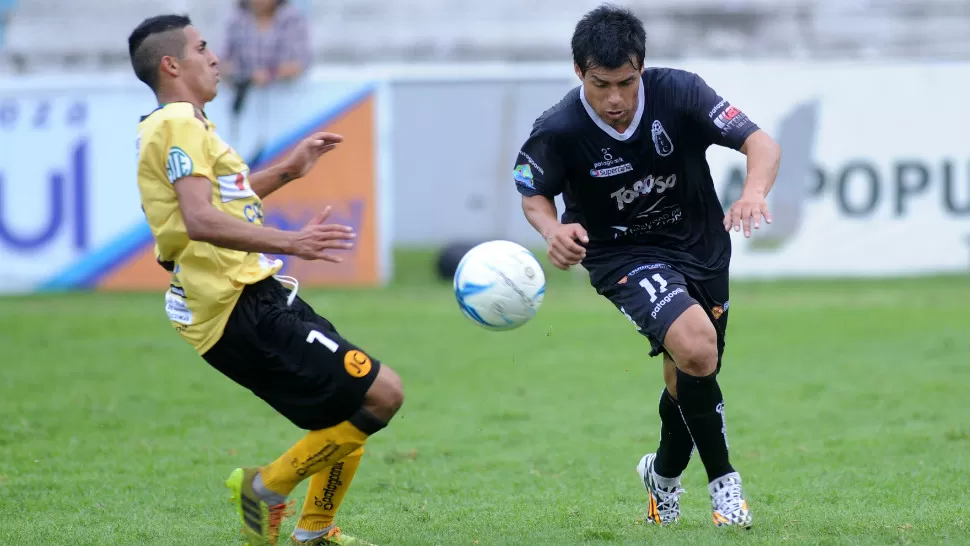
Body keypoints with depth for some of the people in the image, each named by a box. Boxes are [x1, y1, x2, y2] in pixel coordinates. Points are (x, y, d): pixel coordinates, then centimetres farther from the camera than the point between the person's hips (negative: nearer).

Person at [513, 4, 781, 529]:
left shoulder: (678, 92, -21)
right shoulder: (559, 130, -23)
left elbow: (760, 143, -22)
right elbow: (533, 192, -4)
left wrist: (754, 191, -43)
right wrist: (552, 229, -26)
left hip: (702, 245, 3)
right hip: (624, 256, -3)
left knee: (687, 379, 13)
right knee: (696, 347, -28)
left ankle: (664, 475, 46)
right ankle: (723, 481, -8)